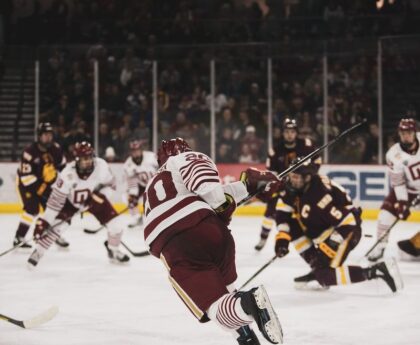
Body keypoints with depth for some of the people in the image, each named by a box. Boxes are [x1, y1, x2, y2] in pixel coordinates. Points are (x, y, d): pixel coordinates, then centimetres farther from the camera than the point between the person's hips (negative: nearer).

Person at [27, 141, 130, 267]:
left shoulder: (101, 166, -29)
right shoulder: (68, 174, -36)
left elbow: (110, 184, -8)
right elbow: (55, 199, -31)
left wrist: (99, 197, -23)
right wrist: (43, 221, -33)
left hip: (94, 197, 3)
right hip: (71, 200, -3)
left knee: (115, 225, -6)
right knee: (57, 225, -21)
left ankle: (114, 251, 24)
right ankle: (37, 253, -2)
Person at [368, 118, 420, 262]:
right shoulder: (394, 154, -22)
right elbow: (398, 182, -17)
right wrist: (402, 203, -24)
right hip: (407, 188, 0)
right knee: (387, 211, -12)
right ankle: (380, 246, 3)